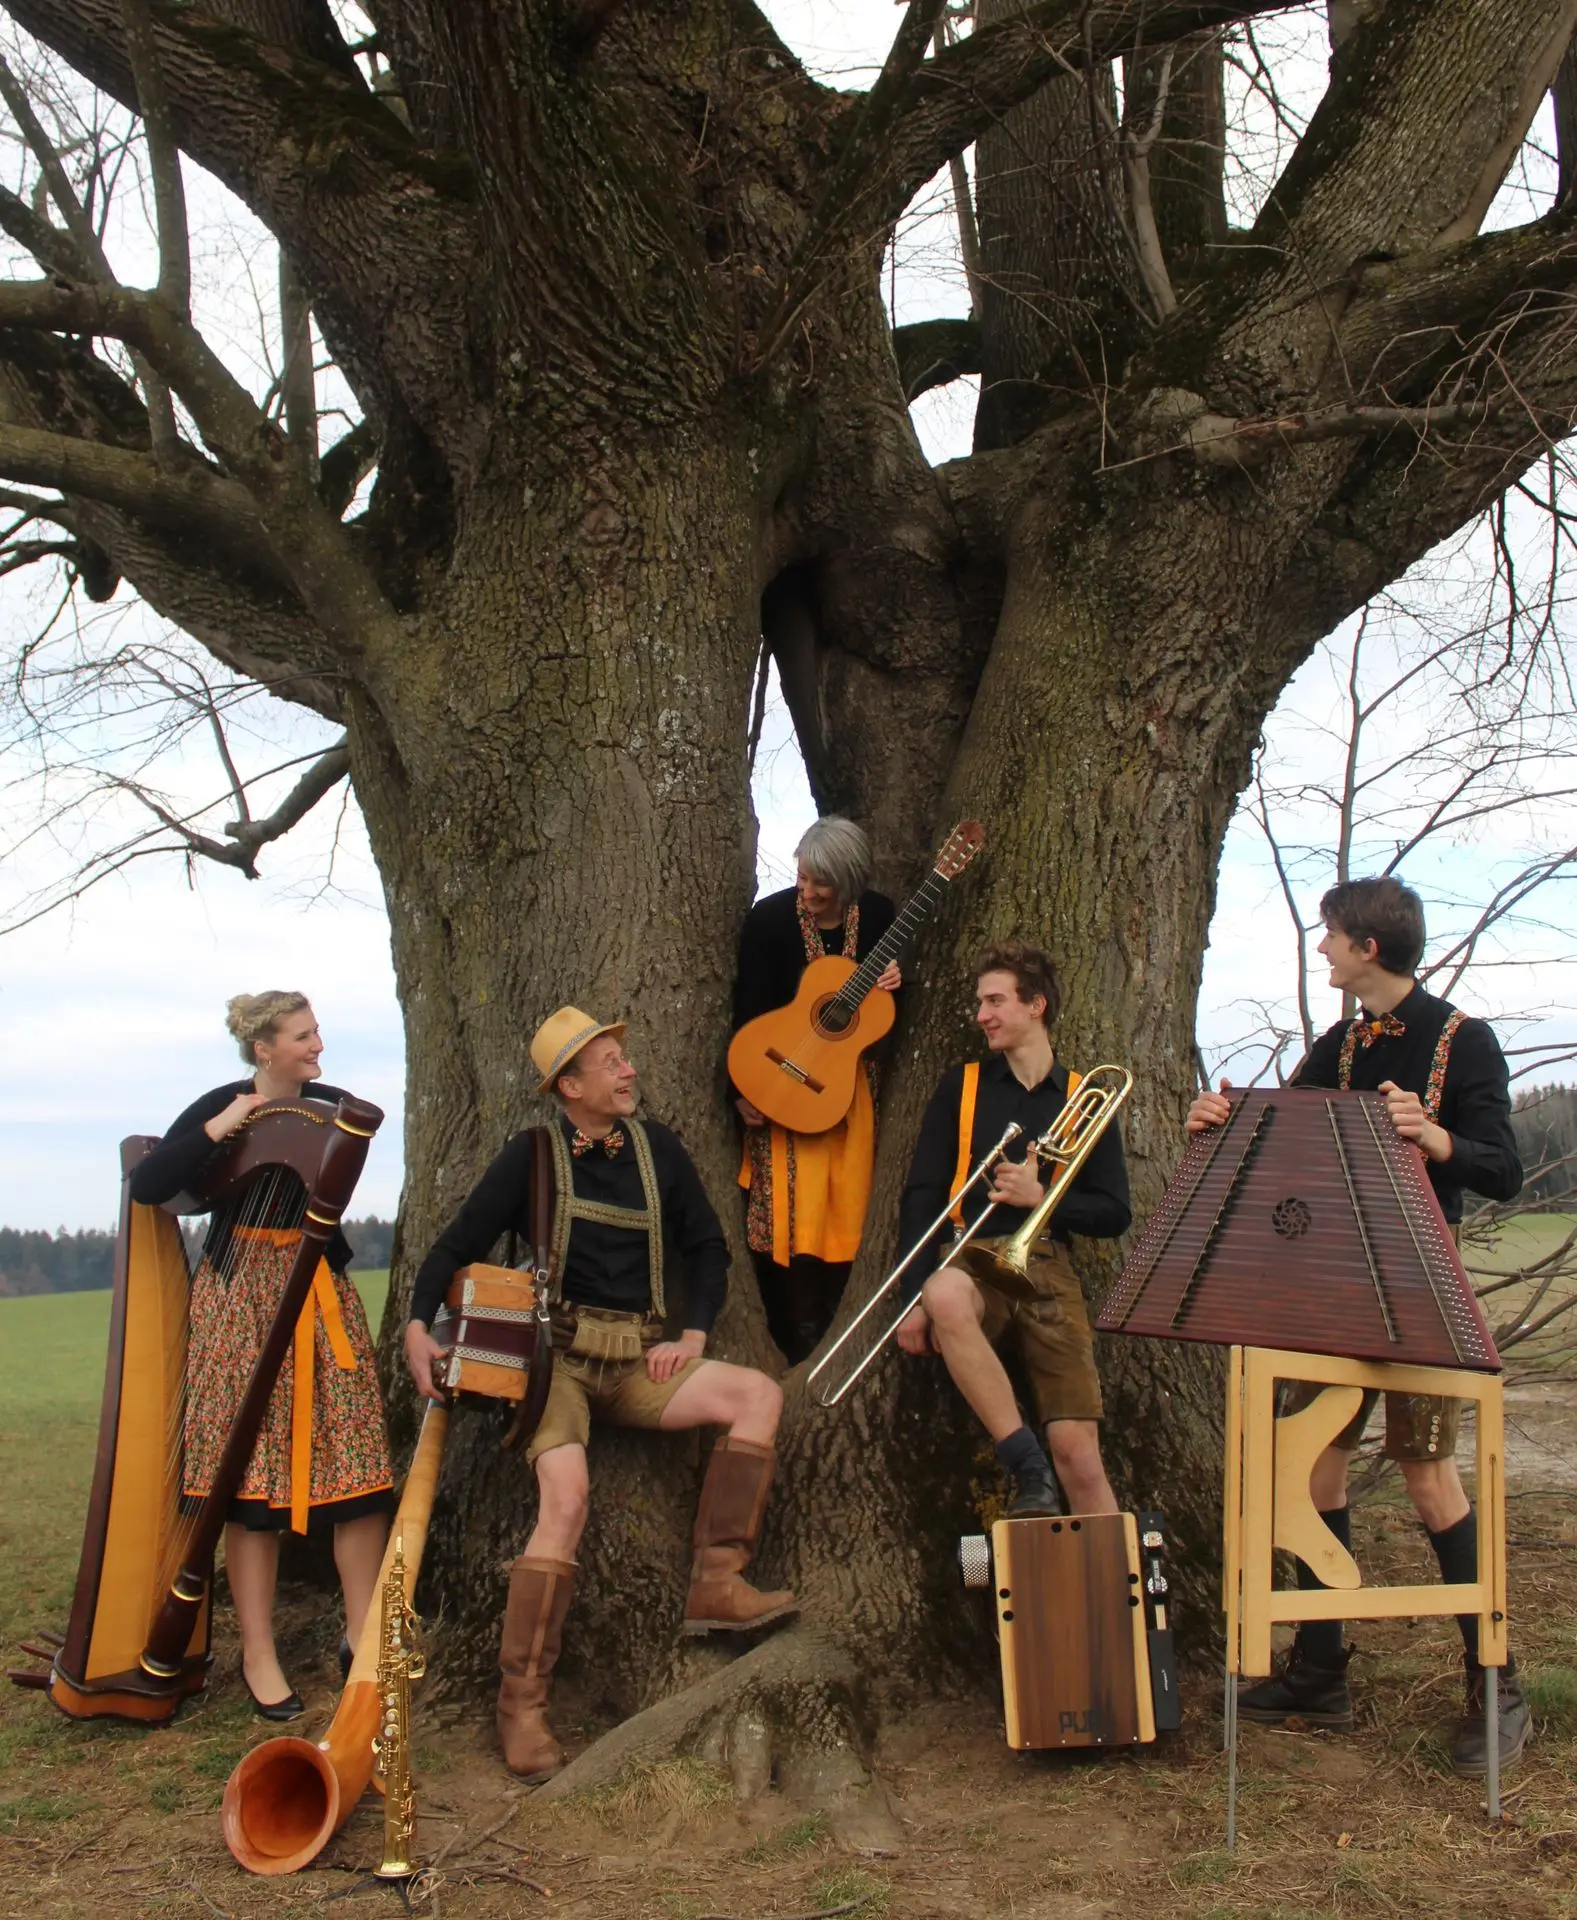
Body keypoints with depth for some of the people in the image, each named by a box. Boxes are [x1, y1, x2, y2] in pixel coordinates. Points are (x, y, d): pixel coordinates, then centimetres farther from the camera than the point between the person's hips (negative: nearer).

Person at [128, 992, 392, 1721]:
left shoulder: (333, 1106, 3)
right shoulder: (220, 1107, -5)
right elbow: (146, 1187, -14)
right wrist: (218, 1131, -21)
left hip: (321, 1292, 3)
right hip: (241, 1297, -3)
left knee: (355, 1461, -3)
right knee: (251, 1469, -3)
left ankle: (363, 1634, 7)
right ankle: (257, 1654, 5)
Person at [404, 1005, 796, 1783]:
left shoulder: (655, 1148, 9)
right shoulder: (533, 1155, -1)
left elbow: (707, 1246, 16)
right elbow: (458, 1244, 1)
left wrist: (693, 1334, 3)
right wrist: (418, 1325, -14)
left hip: (635, 1361, 4)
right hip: (555, 1352, -4)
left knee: (758, 1393, -18)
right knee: (567, 1491, -28)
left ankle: (717, 1582, -15)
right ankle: (522, 1698, -18)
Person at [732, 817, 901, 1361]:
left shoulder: (878, 915, -1)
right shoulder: (769, 918, -11)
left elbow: (891, 1008, 13)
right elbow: (748, 1010, -10)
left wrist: (893, 982, -10)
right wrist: (744, 1090, -13)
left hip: (851, 1078, 3)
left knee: (845, 1210, 5)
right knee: (789, 1210, -6)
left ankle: (829, 1335, 18)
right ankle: (795, 1342, 6)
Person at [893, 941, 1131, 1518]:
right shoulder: (961, 1086, 11)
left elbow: (1116, 1213, 9)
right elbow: (921, 1194, 4)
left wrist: (1042, 1197, -8)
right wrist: (916, 1296, -8)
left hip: (1048, 1268, 1)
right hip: (972, 1259, 0)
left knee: (1078, 1451, -12)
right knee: (945, 1295, -38)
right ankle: (1027, 1467, -28)